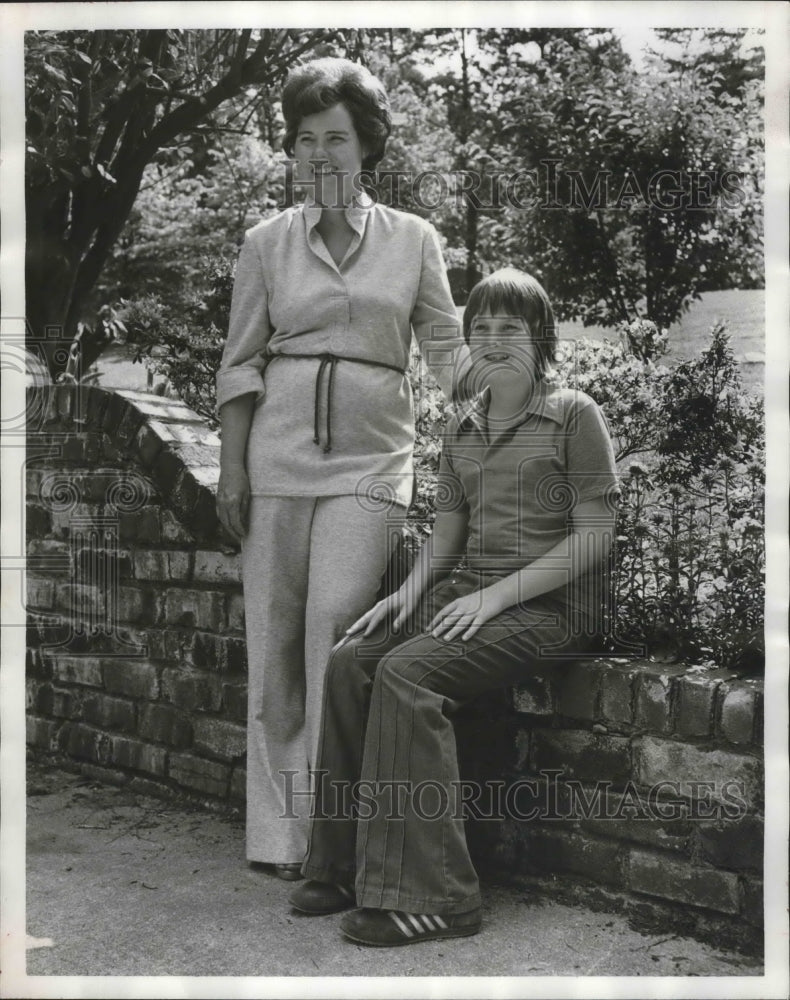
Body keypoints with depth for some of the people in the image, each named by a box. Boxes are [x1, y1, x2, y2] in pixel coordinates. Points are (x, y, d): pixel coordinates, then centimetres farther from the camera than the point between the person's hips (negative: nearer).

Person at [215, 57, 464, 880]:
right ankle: (281, 828, 13)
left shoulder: (413, 241, 8)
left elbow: (447, 351, 11)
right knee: (274, 634, 1)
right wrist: (231, 469, 1)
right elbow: (241, 363, 8)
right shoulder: (266, 243, 8)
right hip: (279, 450, 1)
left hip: (371, 455, -1)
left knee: (337, 616, -16)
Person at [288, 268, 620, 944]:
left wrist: (495, 594, -16)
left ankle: (430, 895, -24)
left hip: (552, 605, -7)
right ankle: (343, 867, -6)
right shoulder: (462, 427, 17)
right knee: (349, 659, -14)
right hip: (470, 594, 7)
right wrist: (409, 594, -1)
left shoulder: (573, 414, -3)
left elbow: (595, 538, -9)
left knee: (407, 670, -28)